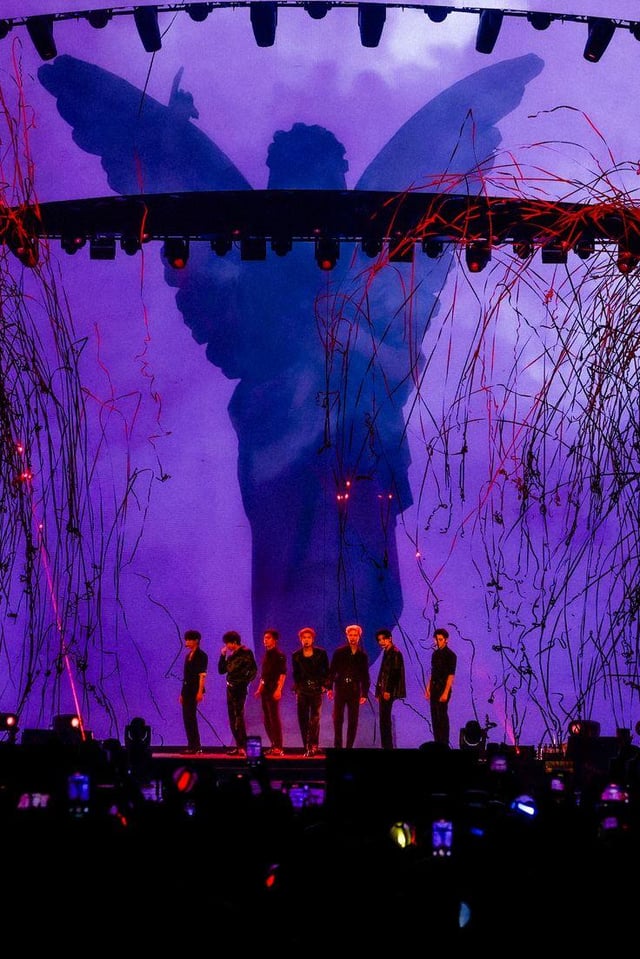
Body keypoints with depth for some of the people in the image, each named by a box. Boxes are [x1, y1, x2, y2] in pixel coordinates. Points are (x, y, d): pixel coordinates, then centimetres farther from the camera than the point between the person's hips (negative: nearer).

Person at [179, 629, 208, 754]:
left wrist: (200, 692, -21)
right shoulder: (188, 655, 18)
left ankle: (195, 746, -9)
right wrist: (183, 693, 17)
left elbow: (202, 675, -14)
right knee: (187, 718, 6)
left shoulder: (201, 655, -6)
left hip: (194, 690, -8)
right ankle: (193, 746, 9)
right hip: (186, 689, 8)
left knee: (190, 717, -11)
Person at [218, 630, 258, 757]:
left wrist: (246, 681, -20)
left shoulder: (246, 652, -7)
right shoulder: (231, 655, 16)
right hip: (231, 688, 9)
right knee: (233, 718, 10)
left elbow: (253, 670, -12)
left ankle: (242, 747, -14)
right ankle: (239, 746, 14)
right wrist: (223, 655, 9)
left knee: (238, 716, -12)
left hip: (239, 689, -9)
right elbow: (221, 670, 16)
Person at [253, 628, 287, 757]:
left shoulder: (279, 655, -6)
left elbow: (283, 673, -14)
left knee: (274, 718, -10)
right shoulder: (266, 655, 18)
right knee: (267, 720, 8)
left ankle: (278, 747, -10)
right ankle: (273, 746, 14)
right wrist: (259, 689, 18)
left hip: (273, 690, -8)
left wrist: (279, 689, -22)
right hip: (265, 690, 8)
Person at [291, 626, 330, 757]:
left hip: (316, 689, -2)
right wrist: (297, 688, 8)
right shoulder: (296, 656, 8)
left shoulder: (321, 653, 2)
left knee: (315, 718, -12)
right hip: (302, 690, 2)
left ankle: (313, 746, -14)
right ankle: (307, 748, 6)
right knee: (303, 719, 1)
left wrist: (324, 685, -1)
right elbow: (295, 674, 15)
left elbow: (326, 671, 7)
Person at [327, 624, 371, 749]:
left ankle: (349, 746, 6)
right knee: (338, 719, -3)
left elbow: (365, 676, 12)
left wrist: (364, 693, 6)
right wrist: (330, 687, -7)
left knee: (353, 720, 1)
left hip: (354, 690, 2)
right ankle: (338, 746, 2)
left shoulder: (362, 655, 9)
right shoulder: (339, 652, 3)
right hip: (340, 688, -2)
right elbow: (332, 671, 1)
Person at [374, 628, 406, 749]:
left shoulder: (395, 653, -11)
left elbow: (394, 673, -18)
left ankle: (387, 746, -9)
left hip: (388, 692, -9)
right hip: (383, 690, 9)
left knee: (384, 718, -10)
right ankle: (386, 745, 13)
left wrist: (388, 691, -20)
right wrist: (379, 691, 15)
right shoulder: (386, 652, 16)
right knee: (384, 718, 10)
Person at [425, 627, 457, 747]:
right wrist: (428, 688, 12)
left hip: (443, 688, -7)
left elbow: (451, 675, -14)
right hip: (434, 688, 7)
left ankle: (444, 743, -2)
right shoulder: (435, 654, 13)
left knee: (442, 716, -6)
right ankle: (437, 742, 13)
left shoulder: (450, 655, -9)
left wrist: (446, 692, -20)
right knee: (435, 716, 8)